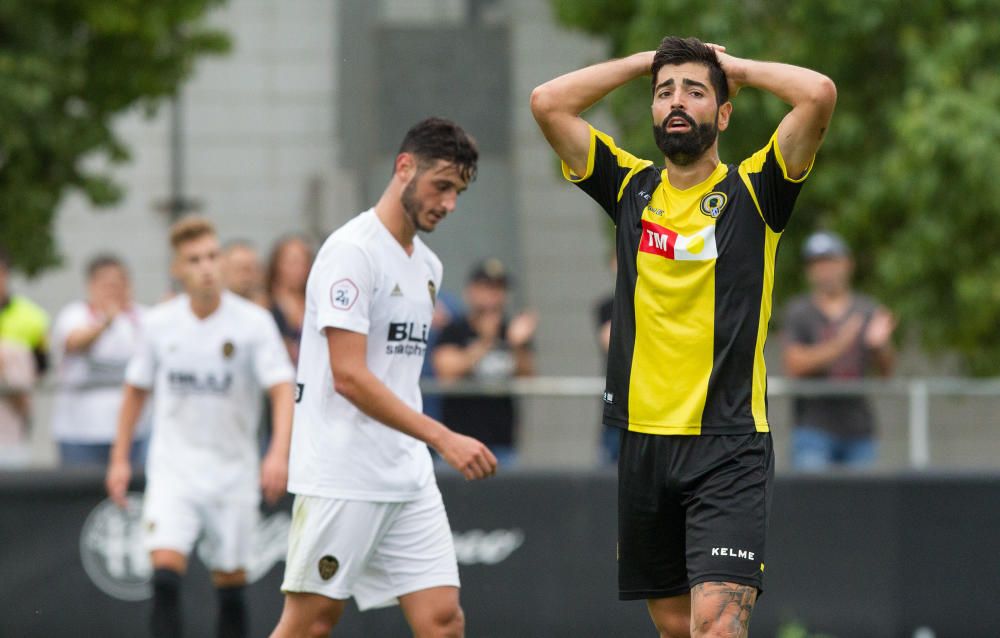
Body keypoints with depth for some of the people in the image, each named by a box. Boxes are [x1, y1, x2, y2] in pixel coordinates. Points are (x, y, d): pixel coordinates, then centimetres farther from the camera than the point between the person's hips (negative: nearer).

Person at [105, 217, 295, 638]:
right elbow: (136, 390, 14)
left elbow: (282, 389, -16)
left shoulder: (253, 322, -8)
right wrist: (120, 458, 11)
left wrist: (279, 453, -31)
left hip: (233, 470, -1)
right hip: (174, 465, 1)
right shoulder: (159, 324, 0)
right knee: (166, 568, -17)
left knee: (230, 583, 5)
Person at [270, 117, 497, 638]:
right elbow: (349, 377, -20)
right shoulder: (352, 251, -12)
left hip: (409, 479, 8)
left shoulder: (428, 266, 15)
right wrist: (443, 438, -24)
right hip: (341, 478, -8)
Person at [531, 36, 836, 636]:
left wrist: (735, 67, 2)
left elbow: (819, 93, -13)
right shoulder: (632, 187, 11)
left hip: (729, 445, -4)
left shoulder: (752, 191, 0)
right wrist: (645, 62, 10)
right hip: (643, 439, 4)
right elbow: (549, 102, 5)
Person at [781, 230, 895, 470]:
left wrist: (881, 344, -15)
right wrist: (838, 345, -21)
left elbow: (885, 370, 7)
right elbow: (794, 364, -9)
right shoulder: (798, 312, 4)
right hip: (814, 429, -3)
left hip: (859, 429, 3)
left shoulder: (868, 310, 11)